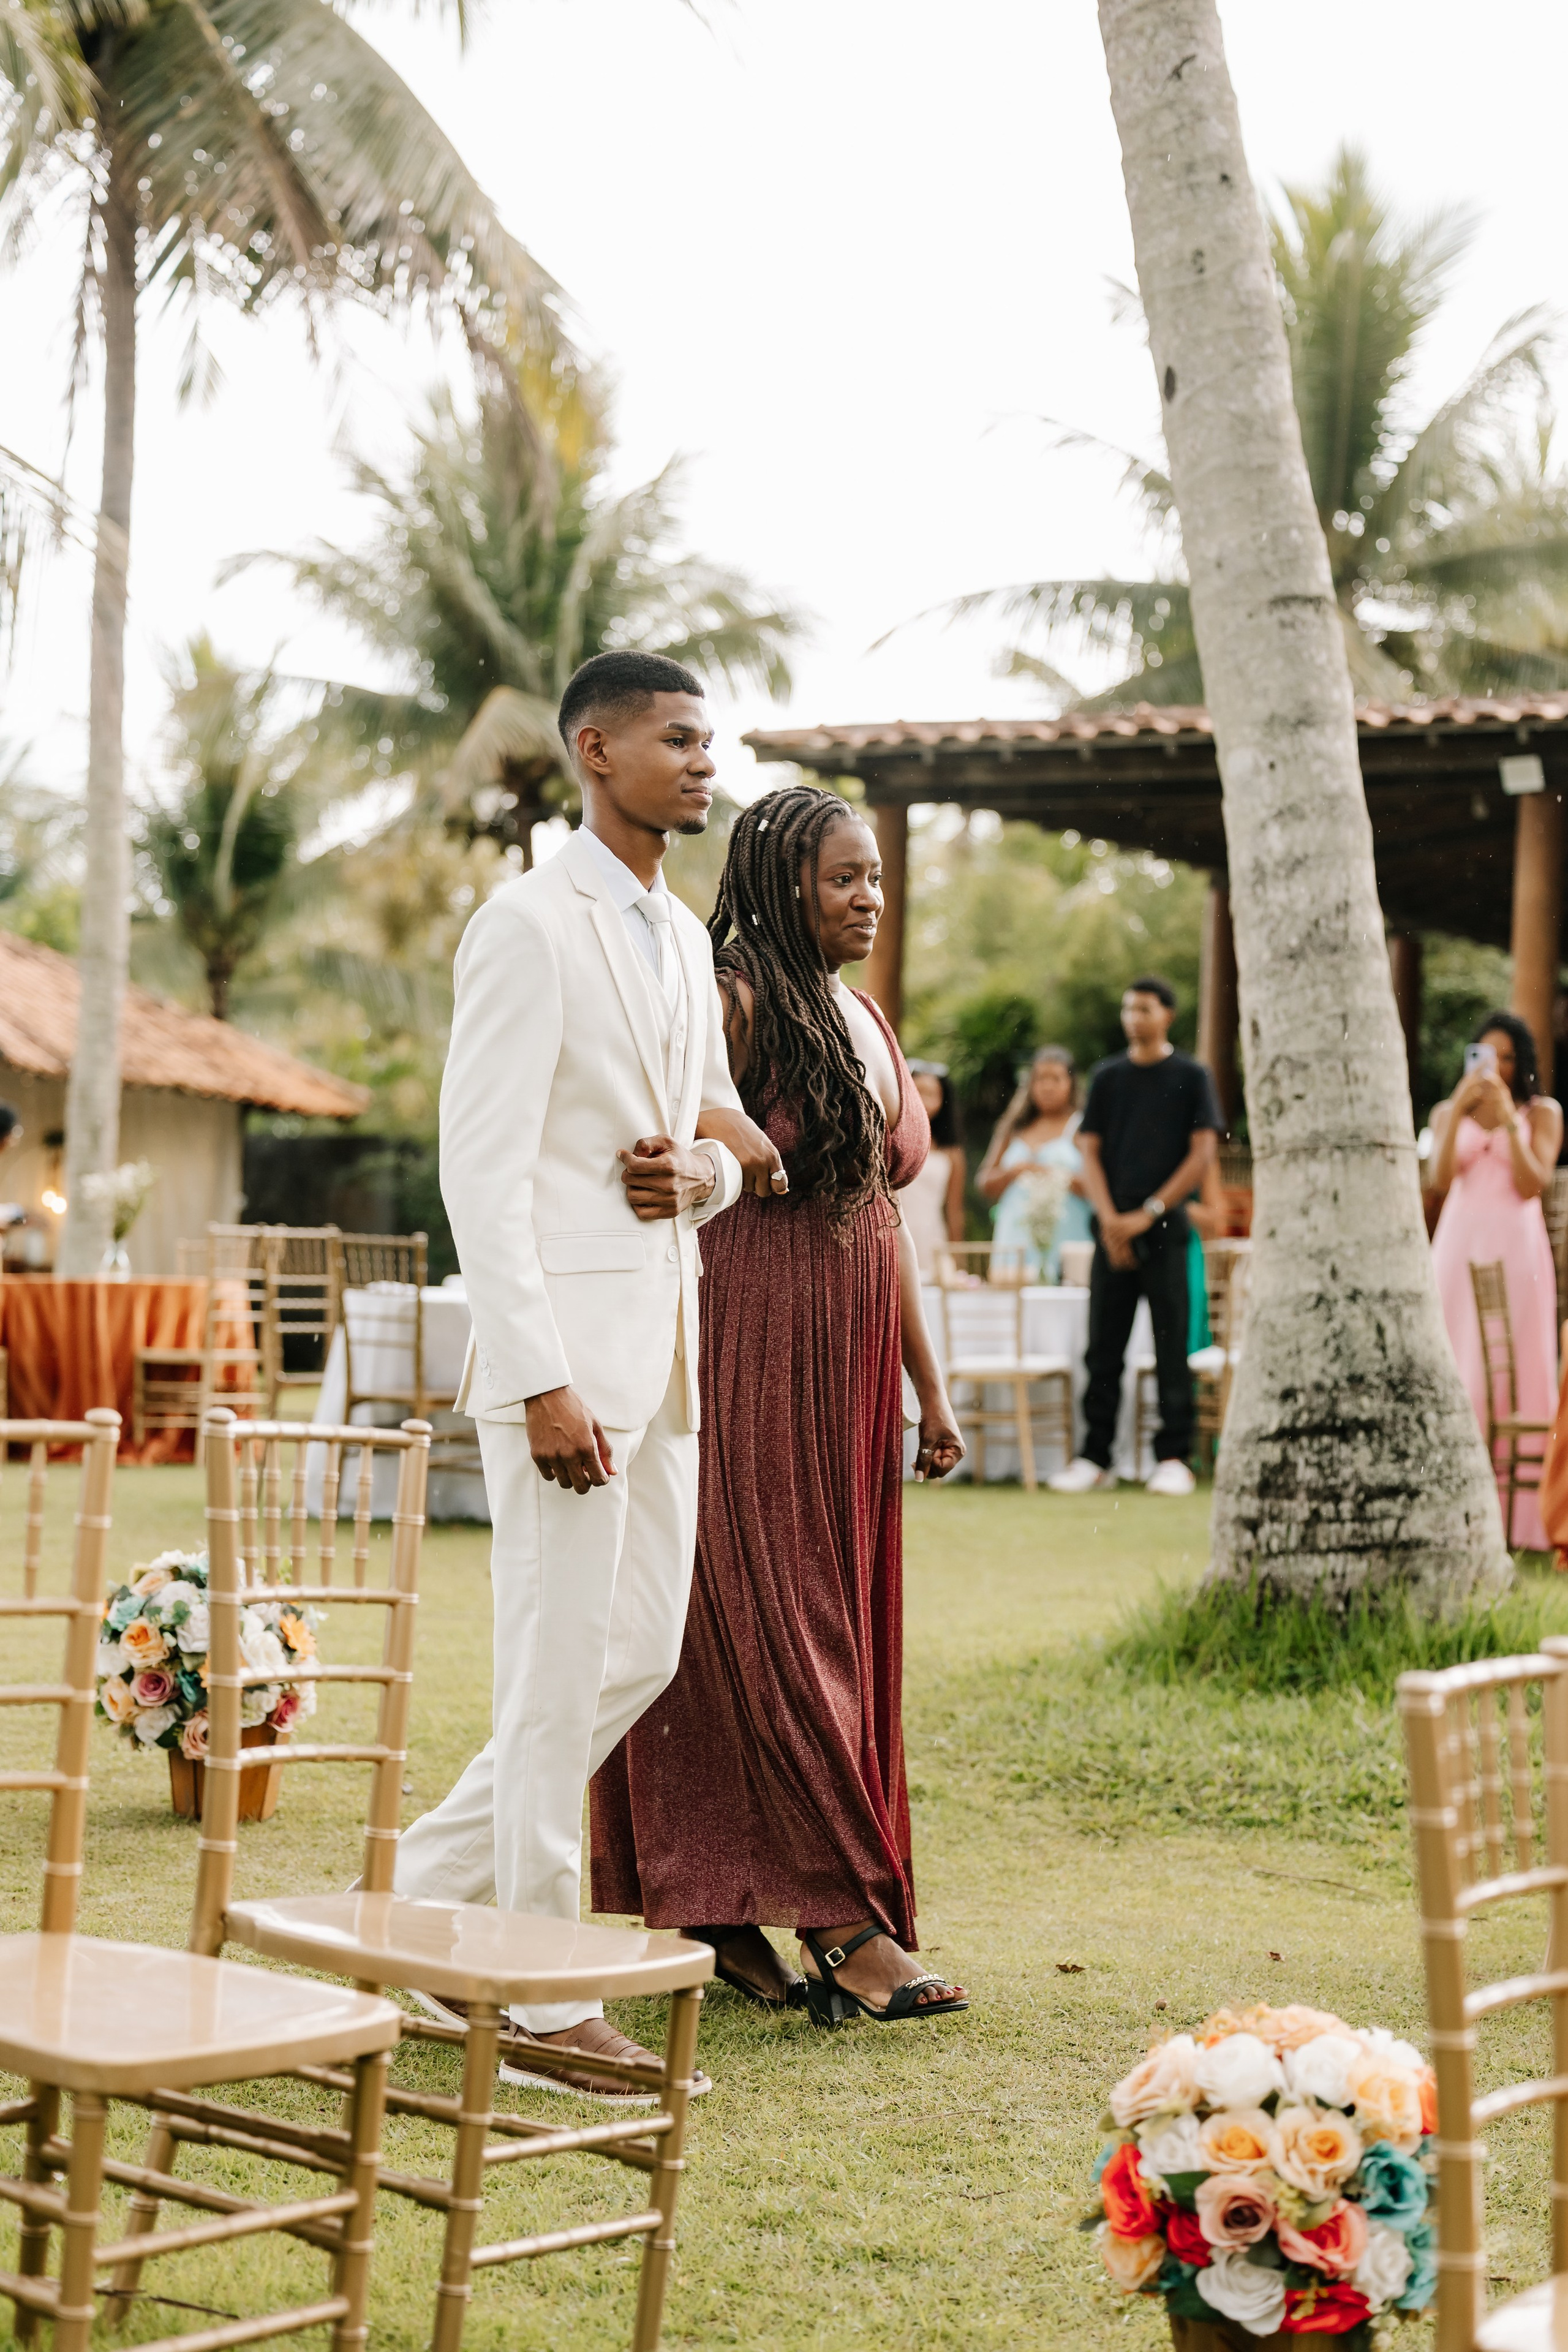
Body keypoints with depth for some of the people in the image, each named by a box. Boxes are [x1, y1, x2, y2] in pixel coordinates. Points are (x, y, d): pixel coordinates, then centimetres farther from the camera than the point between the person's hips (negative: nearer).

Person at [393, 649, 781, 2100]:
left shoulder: (683, 937, 17)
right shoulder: (528, 926, -9)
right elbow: (483, 1168, -15)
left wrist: (704, 1174, -1)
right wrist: (540, 1384, -21)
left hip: (664, 1341, 9)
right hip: (567, 1345, -9)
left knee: (641, 1656, 13)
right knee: (562, 1676, -3)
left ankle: (432, 1890, 27)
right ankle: (543, 2008, 7)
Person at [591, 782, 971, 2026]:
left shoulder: (866, 1016, 16)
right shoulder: (742, 1000, -8)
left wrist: (929, 1387, 18)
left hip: (853, 1364, 9)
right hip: (756, 1349, -9)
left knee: (840, 1628, 8)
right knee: (767, 1620, -4)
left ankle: (730, 1921, 16)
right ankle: (843, 1920, -1)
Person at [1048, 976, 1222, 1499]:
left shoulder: (1191, 1077, 3)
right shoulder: (1108, 1077, 11)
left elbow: (1202, 1153, -2)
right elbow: (1090, 1151, 9)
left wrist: (1148, 1214, -9)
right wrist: (1109, 1219, -5)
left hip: (1165, 1228, -3)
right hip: (1112, 1230, 3)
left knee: (1171, 1347, -2)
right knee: (1104, 1348, 3)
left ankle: (1174, 1457, 2)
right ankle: (1095, 1456, 8)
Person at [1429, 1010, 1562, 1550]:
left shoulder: (1542, 1113, 6)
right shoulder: (1448, 1113, 12)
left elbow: (1532, 1186, -7)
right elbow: (1441, 1180, -4)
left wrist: (1509, 1118, -13)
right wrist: (1460, 1109, -11)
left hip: (1516, 1249, -2)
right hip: (1460, 1247, 2)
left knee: (1519, 1371, -5)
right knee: (1459, 1372, -3)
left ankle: (1521, 1515, -4)